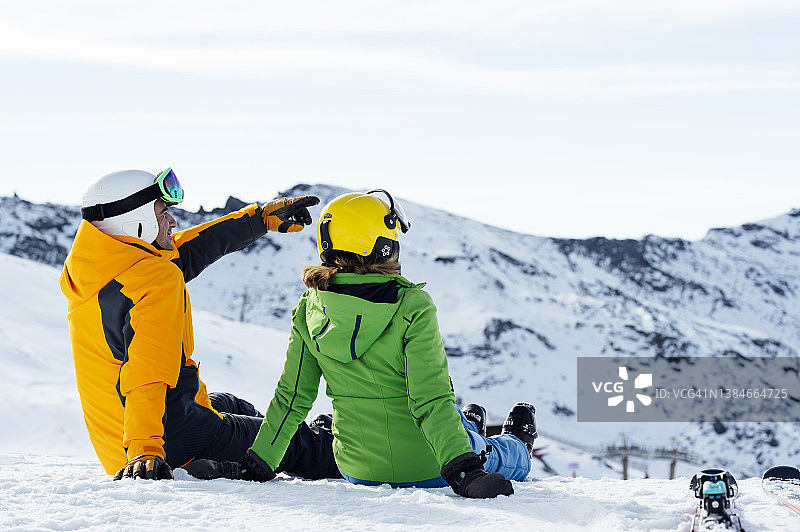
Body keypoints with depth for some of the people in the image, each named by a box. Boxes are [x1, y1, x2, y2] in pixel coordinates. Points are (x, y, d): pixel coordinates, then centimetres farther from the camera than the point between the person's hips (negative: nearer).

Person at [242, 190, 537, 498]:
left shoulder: (310, 311, -9)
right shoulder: (412, 307, -24)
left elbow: (291, 398, -3)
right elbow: (431, 401, -29)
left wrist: (260, 462, 7)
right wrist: (463, 469, -30)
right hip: (426, 469, -4)